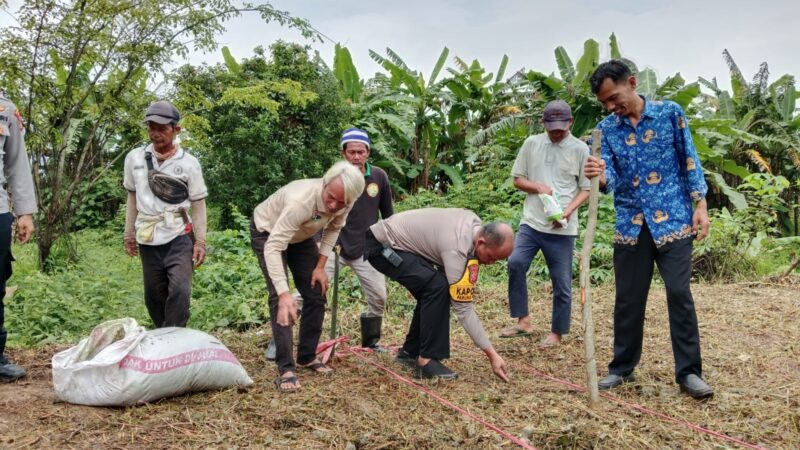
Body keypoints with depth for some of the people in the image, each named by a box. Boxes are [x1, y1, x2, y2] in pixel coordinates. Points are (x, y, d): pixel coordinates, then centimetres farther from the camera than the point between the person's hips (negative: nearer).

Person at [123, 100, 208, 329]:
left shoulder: (189, 163, -6)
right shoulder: (134, 158, 1)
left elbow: (198, 204, -2)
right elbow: (132, 198, 11)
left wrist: (200, 242, -5)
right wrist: (129, 234, 14)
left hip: (179, 237, -3)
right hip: (147, 239, 3)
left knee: (179, 290, -17)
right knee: (154, 295, 11)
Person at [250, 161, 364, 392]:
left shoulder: (344, 203, -24)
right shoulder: (300, 202, -43)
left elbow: (333, 228, -3)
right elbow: (273, 248, -45)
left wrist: (321, 266, -9)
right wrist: (284, 293, -52)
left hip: (301, 235, 6)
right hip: (268, 233, -6)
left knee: (316, 295, 3)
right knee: (279, 299, -18)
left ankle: (307, 357, 19)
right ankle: (286, 368, -13)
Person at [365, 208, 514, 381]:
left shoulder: (475, 223, -4)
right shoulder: (456, 249, -29)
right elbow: (463, 308, -26)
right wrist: (492, 354, -23)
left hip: (400, 241, 10)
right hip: (381, 246, -10)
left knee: (430, 291, 7)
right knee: (437, 287, -24)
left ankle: (410, 352, 18)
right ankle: (427, 360, -15)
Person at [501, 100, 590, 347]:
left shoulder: (580, 149, 1)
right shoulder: (531, 143, 6)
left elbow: (586, 189, 2)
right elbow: (517, 179, 10)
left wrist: (568, 211, -15)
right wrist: (537, 187, -10)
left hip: (563, 227, -2)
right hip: (531, 222, 2)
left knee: (561, 282, 4)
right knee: (515, 264, -14)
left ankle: (557, 332, 19)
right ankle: (523, 321, 2)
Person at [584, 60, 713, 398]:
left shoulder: (669, 112, 0)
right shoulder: (606, 129, 3)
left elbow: (689, 161, 2)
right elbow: (611, 179, -6)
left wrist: (700, 206, -4)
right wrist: (600, 177, -30)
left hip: (673, 219, -2)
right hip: (631, 224, 2)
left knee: (679, 293, -6)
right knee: (628, 299, 7)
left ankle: (688, 372, 6)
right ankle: (622, 367, 21)